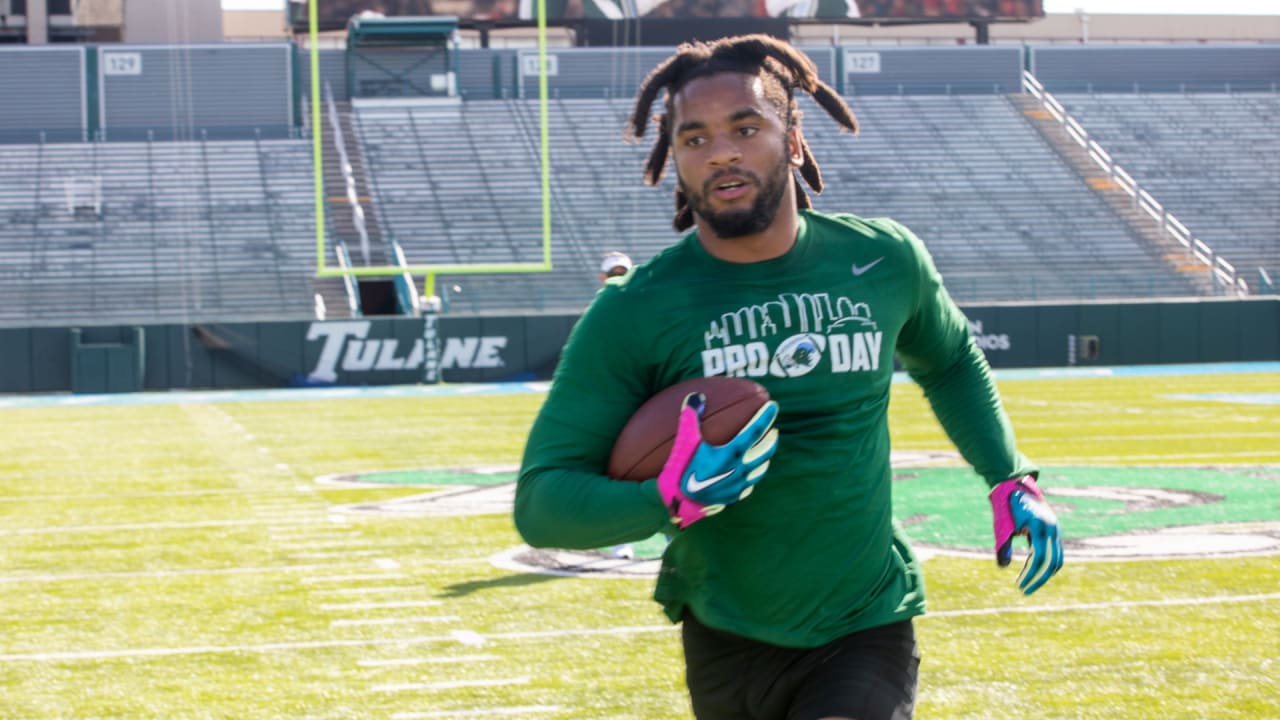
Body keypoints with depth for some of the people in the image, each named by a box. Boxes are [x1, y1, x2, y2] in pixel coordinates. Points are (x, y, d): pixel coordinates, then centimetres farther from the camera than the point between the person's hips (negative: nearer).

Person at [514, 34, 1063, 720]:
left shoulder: (886, 261, -3)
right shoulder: (631, 314, -13)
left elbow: (951, 363, 20)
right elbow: (539, 501, -15)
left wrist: (1011, 481, 8)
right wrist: (671, 501, -32)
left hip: (865, 632, 0)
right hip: (723, 640, 1)